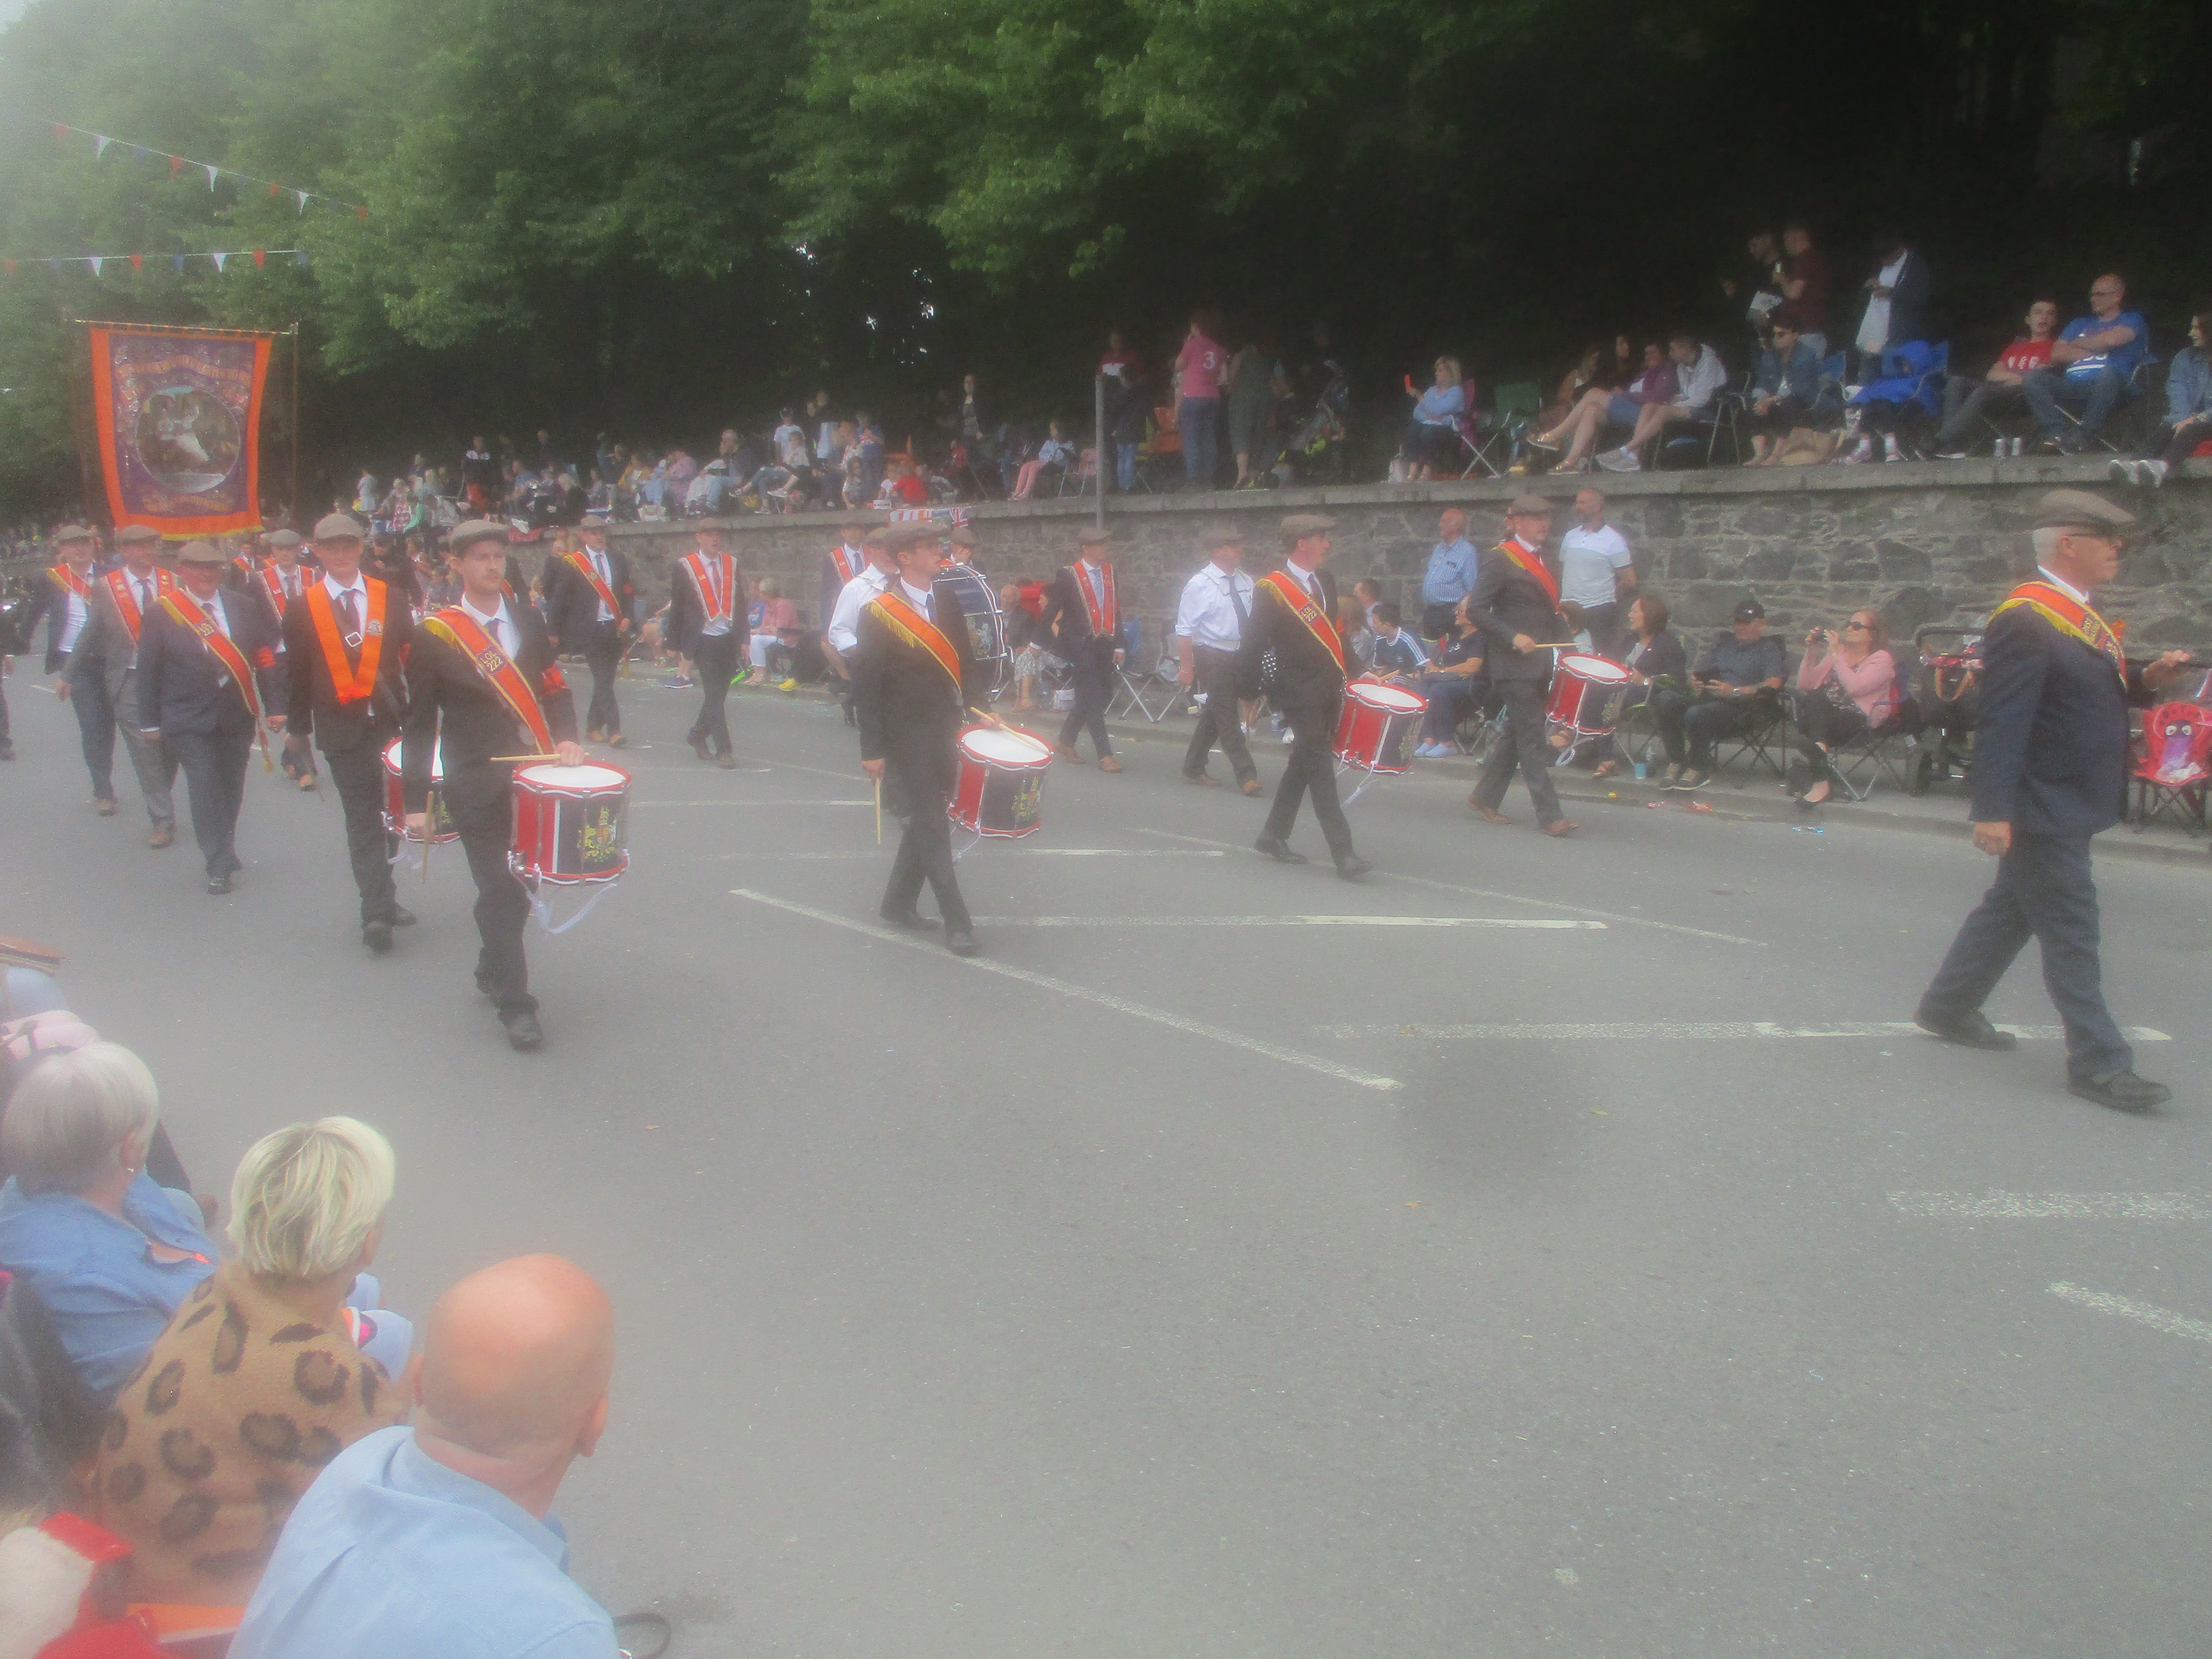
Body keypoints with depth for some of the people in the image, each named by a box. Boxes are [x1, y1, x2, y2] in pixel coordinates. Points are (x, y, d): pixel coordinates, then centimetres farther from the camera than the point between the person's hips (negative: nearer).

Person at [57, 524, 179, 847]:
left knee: (169, 749, 9)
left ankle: (161, 805, 29)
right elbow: (91, 633, 8)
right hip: (128, 681, -1)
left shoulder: (174, 582, 2)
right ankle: (162, 820, 2)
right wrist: (67, 674, 9)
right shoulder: (105, 587, 1)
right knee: (145, 752, -3)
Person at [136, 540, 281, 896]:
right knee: (205, 791, -7)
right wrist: (150, 721, 0)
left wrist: (274, 707, 0)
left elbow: (266, 660, 5)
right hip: (190, 723, -3)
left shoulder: (244, 607, 4)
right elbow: (148, 670, 1)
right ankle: (220, 865, -1)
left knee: (231, 790, 11)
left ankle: (222, 856, 26)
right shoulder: (162, 613, -2)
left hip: (238, 717, 3)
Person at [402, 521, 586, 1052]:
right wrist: (415, 800, -4)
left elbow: (555, 689, 13)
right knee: (499, 889, -5)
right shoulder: (434, 635, -5)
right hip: (475, 785, -4)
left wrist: (565, 739, -7)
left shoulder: (528, 622, 7)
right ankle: (516, 1006, 2)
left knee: (522, 880, 12)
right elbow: (421, 723, -3)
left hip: (531, 777, 4)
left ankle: (494, 968, 36)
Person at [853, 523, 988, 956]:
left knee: (925, 822, 15)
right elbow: (866, 685, -12)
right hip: (906, 740, -6)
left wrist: (977, 705, 1)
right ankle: (956, 921, 0)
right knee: (933, 827, -4)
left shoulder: (947, 599, 5)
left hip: (944, 733, 6)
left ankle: (898, 903, 30)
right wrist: (872, 750, -13)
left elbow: (964, 659, 14)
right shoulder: (878, 613, -13)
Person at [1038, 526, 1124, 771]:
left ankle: (1065, 742, 27)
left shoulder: (1109, 572, 11)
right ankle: (1105, 756, -7)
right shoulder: (1068, 575, -6)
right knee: (1093, 699, -9)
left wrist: (1118, 645, 9)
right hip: (1082, 646, -7)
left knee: (1104, 695, 12)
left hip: (1105, 645, 7)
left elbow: (1115, 610, 13)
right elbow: (1051, 611, -2)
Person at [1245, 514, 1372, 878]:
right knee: (1320, 766, -9)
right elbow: (1255, 642, -9)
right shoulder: (1271, 588, -11)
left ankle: (1274, 835, 27)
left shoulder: (1325, 581, 12)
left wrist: (1354, 670, 19)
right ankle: (1343, 852, -10)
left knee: (1304, 763, 15)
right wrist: (1249, 686, -10)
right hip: (1299, 691, -8)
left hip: (1328, 688, 8)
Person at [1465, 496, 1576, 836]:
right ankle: (1549, 815, -8)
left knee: (1519, 734, 13)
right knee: (1531, 738, -8)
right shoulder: (1501, 559, -9)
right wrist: (1513, 638, -22)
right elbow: (1476, 610, -14)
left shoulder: (1542, 559, 16)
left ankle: (1484, 797, 25)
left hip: (1539, 663, 8)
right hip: (1514, 665, -8)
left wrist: (1561, 644, 10)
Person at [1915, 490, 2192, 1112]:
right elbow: (2001, 721, -24)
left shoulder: (2080, 615, 12)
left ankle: (1947, 1007, 31)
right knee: (2072, 933, -4)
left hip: (2071, 805, 10)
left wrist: (2145, 681, 0)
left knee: (2011, 910, 18)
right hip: (2045, 809, -10)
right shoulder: (2026, 620, -19)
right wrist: (1993, 811, -27)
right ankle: (2099, 1065, 3)